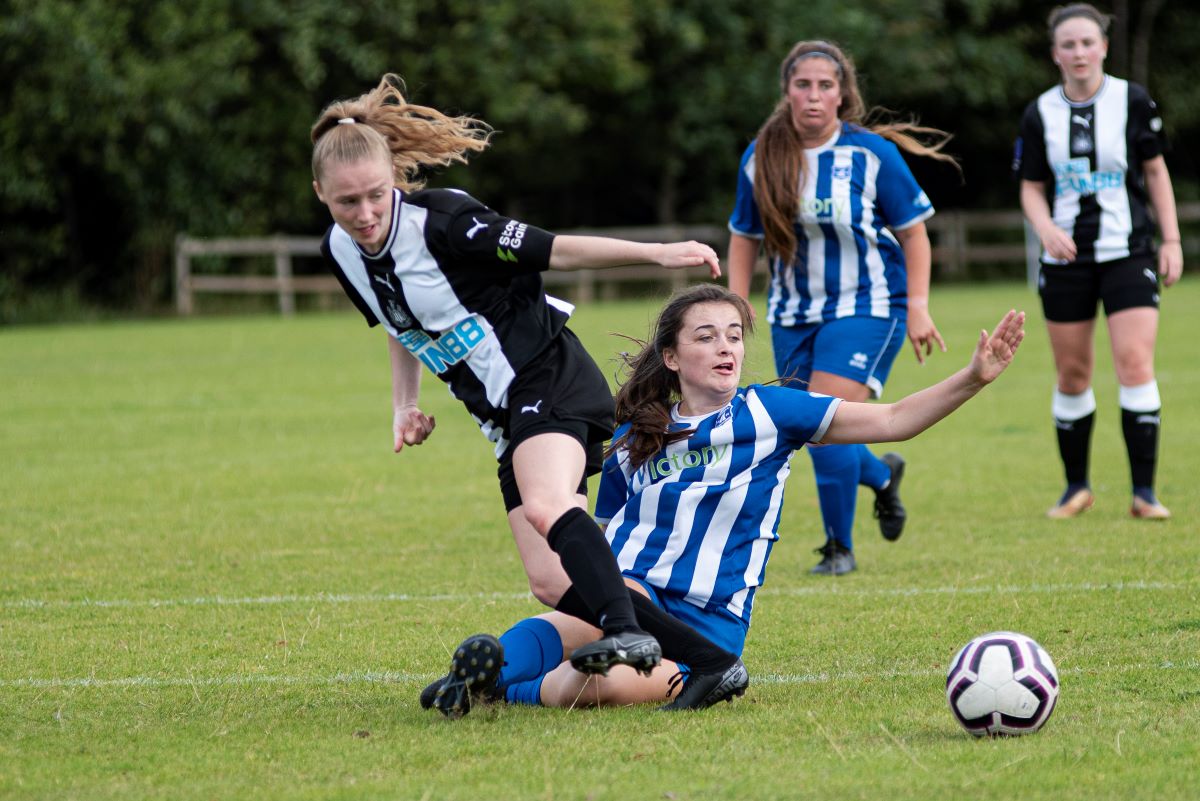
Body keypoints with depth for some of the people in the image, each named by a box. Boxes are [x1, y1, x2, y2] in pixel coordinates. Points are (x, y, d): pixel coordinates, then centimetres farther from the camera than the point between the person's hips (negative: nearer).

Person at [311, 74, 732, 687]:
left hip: (550, 379, -8)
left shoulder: (439, 221, -20)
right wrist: (404, 406, 12)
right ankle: (696, 652, 1)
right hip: (506, 417, 8)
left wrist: (659, 254, -22)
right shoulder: (341, 252, 2)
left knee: (545, 507, -37)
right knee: (552, 584, -4)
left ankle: (629, 635, -50)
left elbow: (554, 250, -16)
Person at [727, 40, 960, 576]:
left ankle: (839, 547, -1)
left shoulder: (871, 153, -11)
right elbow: (743, 237, 10)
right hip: (793, 315, 4)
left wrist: (917, 308, -8)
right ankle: (882, 475, 41)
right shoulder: (760, 158, -2)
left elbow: (913, 230, -3)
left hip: (866, 309, -4)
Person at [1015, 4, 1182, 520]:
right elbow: (1032, 188, 6)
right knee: (1071, 376, 6)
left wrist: (1171, 239, 1)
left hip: (1128, 253, -2)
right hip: (1066, 259, 2)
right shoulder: (1040, 114, 1)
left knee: (1135, 366, -13)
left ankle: (1143, 492, -10)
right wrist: (1045, 227, -14)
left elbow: (1155, 172, 6)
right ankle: (1076, 487, 20)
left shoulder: (1133, 101, -2)